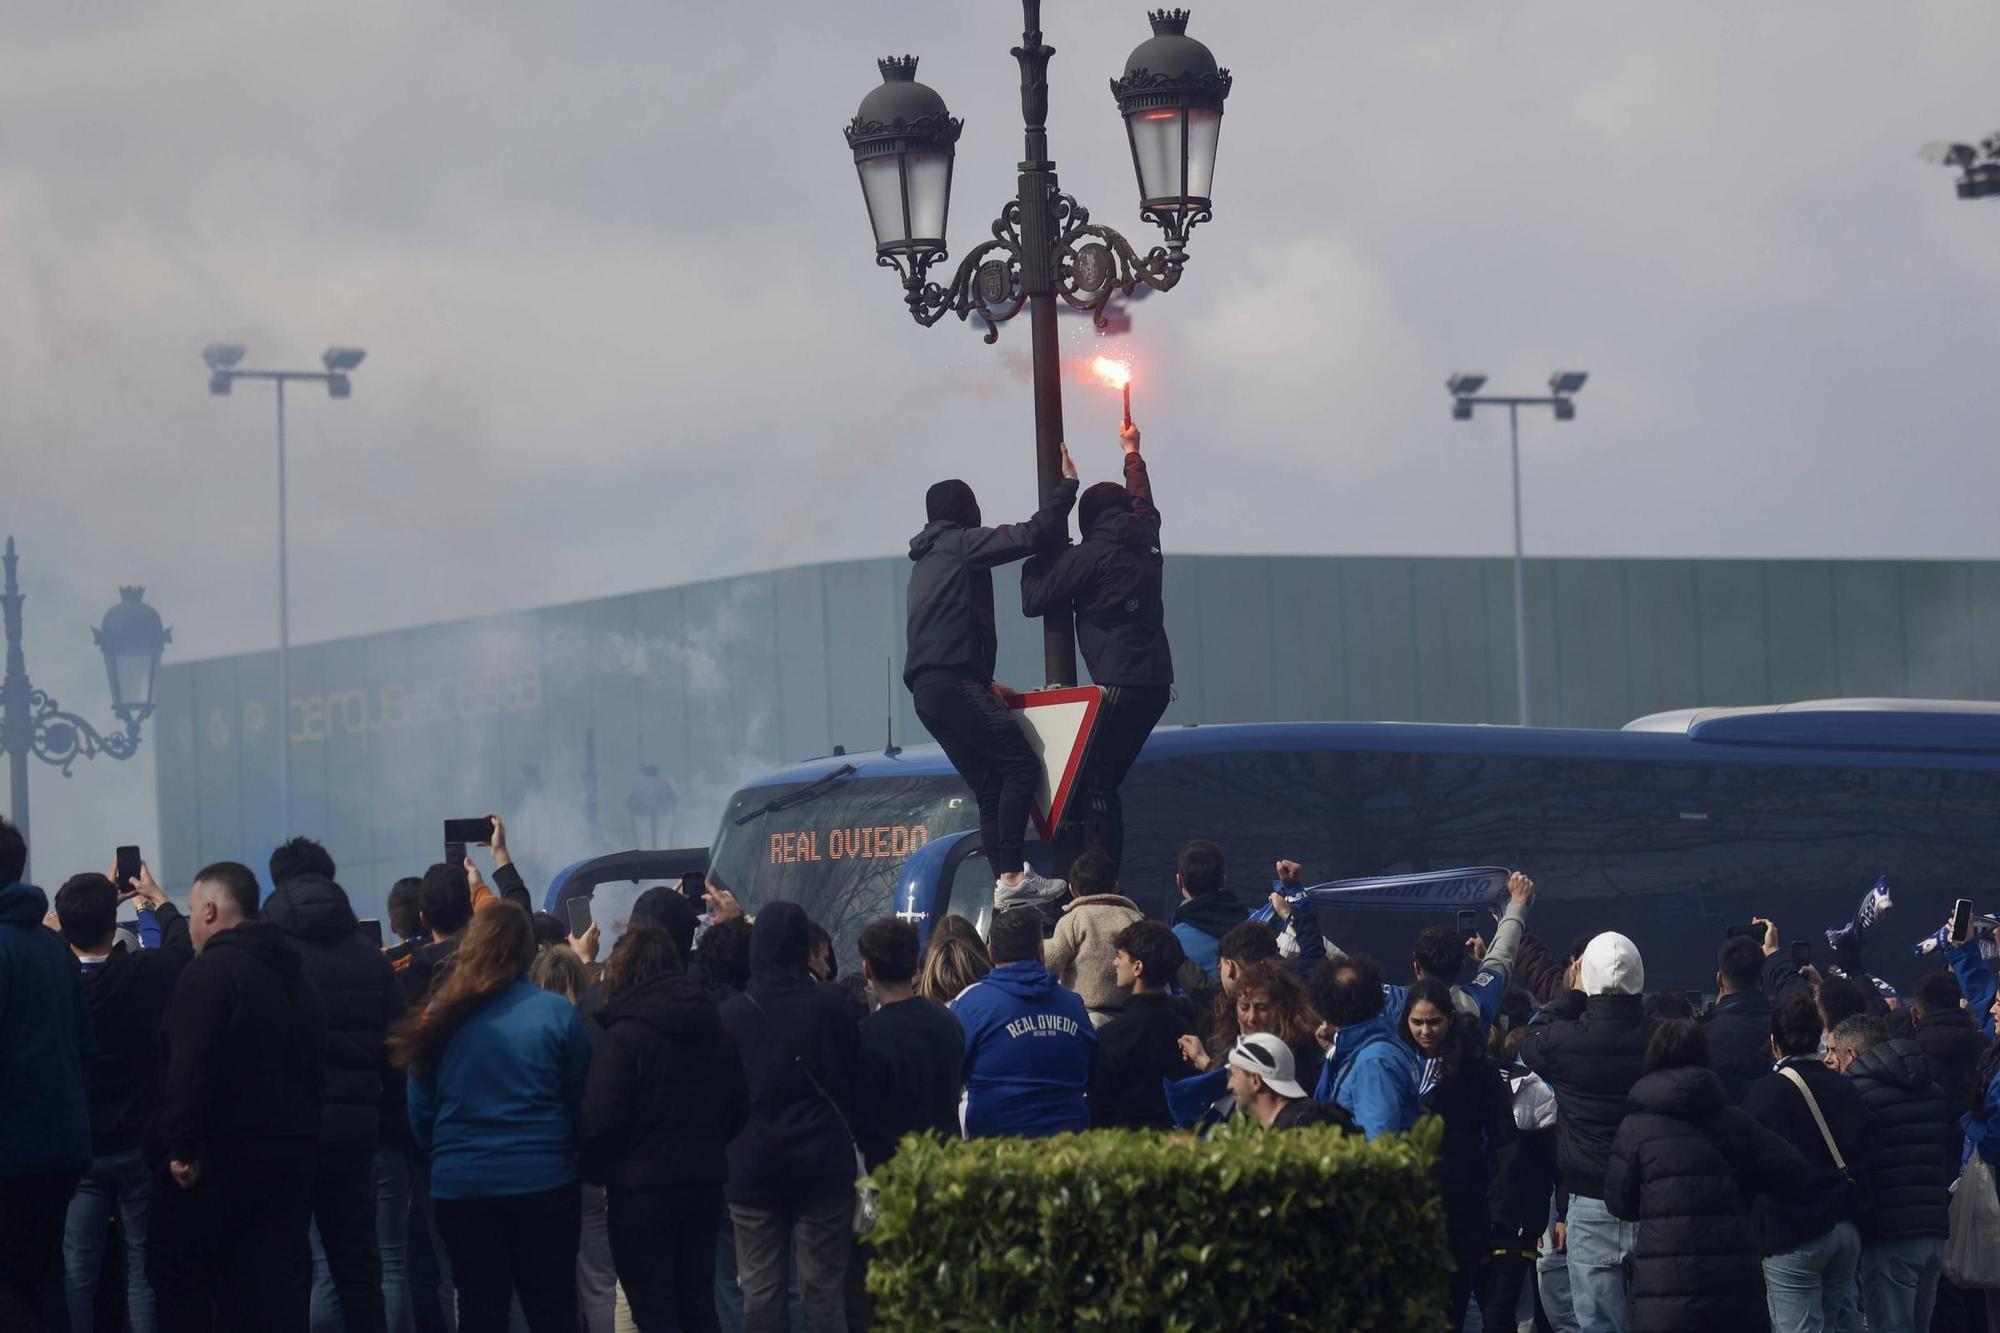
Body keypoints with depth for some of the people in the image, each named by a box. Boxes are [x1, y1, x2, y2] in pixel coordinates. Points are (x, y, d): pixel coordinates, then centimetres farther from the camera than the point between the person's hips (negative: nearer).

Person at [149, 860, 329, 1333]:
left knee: (178, 1276, 6)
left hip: (222, 1154, -8)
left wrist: (182, 1147, -18)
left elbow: (190, 1067, -20)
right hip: (292, 1159, 8)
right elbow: (315, 1067, 19)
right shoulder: (295, 975, 16)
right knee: (278, 1287, 6)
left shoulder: (211, 971, -11)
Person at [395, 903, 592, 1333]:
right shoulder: (557, 1013, -8)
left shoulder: (442, 1015, -1)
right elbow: (582, 1103, 1)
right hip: (543, 1182, -2)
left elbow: (421, 1111, 6)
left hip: (460, 1185, 2)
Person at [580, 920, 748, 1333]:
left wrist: (591, 1168, -2)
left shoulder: (623, 1035, -15)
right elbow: (739, 1108, 11)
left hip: (643, 1190, -6)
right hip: (704, 1184, 6)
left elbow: (601, 1118, -18)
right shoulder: (713, 1027, 6)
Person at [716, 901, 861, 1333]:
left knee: (761, 1289, 4)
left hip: (753, 1167, 0)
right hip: (823, 1164, 0)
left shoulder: (731, 1013, -4)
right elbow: (855, 1079, 2)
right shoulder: (832, 1004, -5)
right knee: (823, 1289, 2)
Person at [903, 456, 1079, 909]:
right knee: (1021, 765, -13)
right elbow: (1032, 536, -8)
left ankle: (1005, 885, -2)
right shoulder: (960, 545, 2)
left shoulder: (926, 561, 29)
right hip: (955, 684, -9)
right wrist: (1067, 485, 1)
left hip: (926, 691, 9)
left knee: (990, 786, 7)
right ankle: (1012, 875, -22)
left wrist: (985, 683, 25)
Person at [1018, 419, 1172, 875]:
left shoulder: (1090, 554, -5)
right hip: (1156, 682, 7)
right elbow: (1143, 500, 37)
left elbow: (1033, 600, -3)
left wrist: (1037, 559, 15)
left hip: (1120, 684, -7)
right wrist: (1131, 452, 53)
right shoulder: (1145, 542, 14)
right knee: (1105, 781, 9)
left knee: (1095, 785, -9)